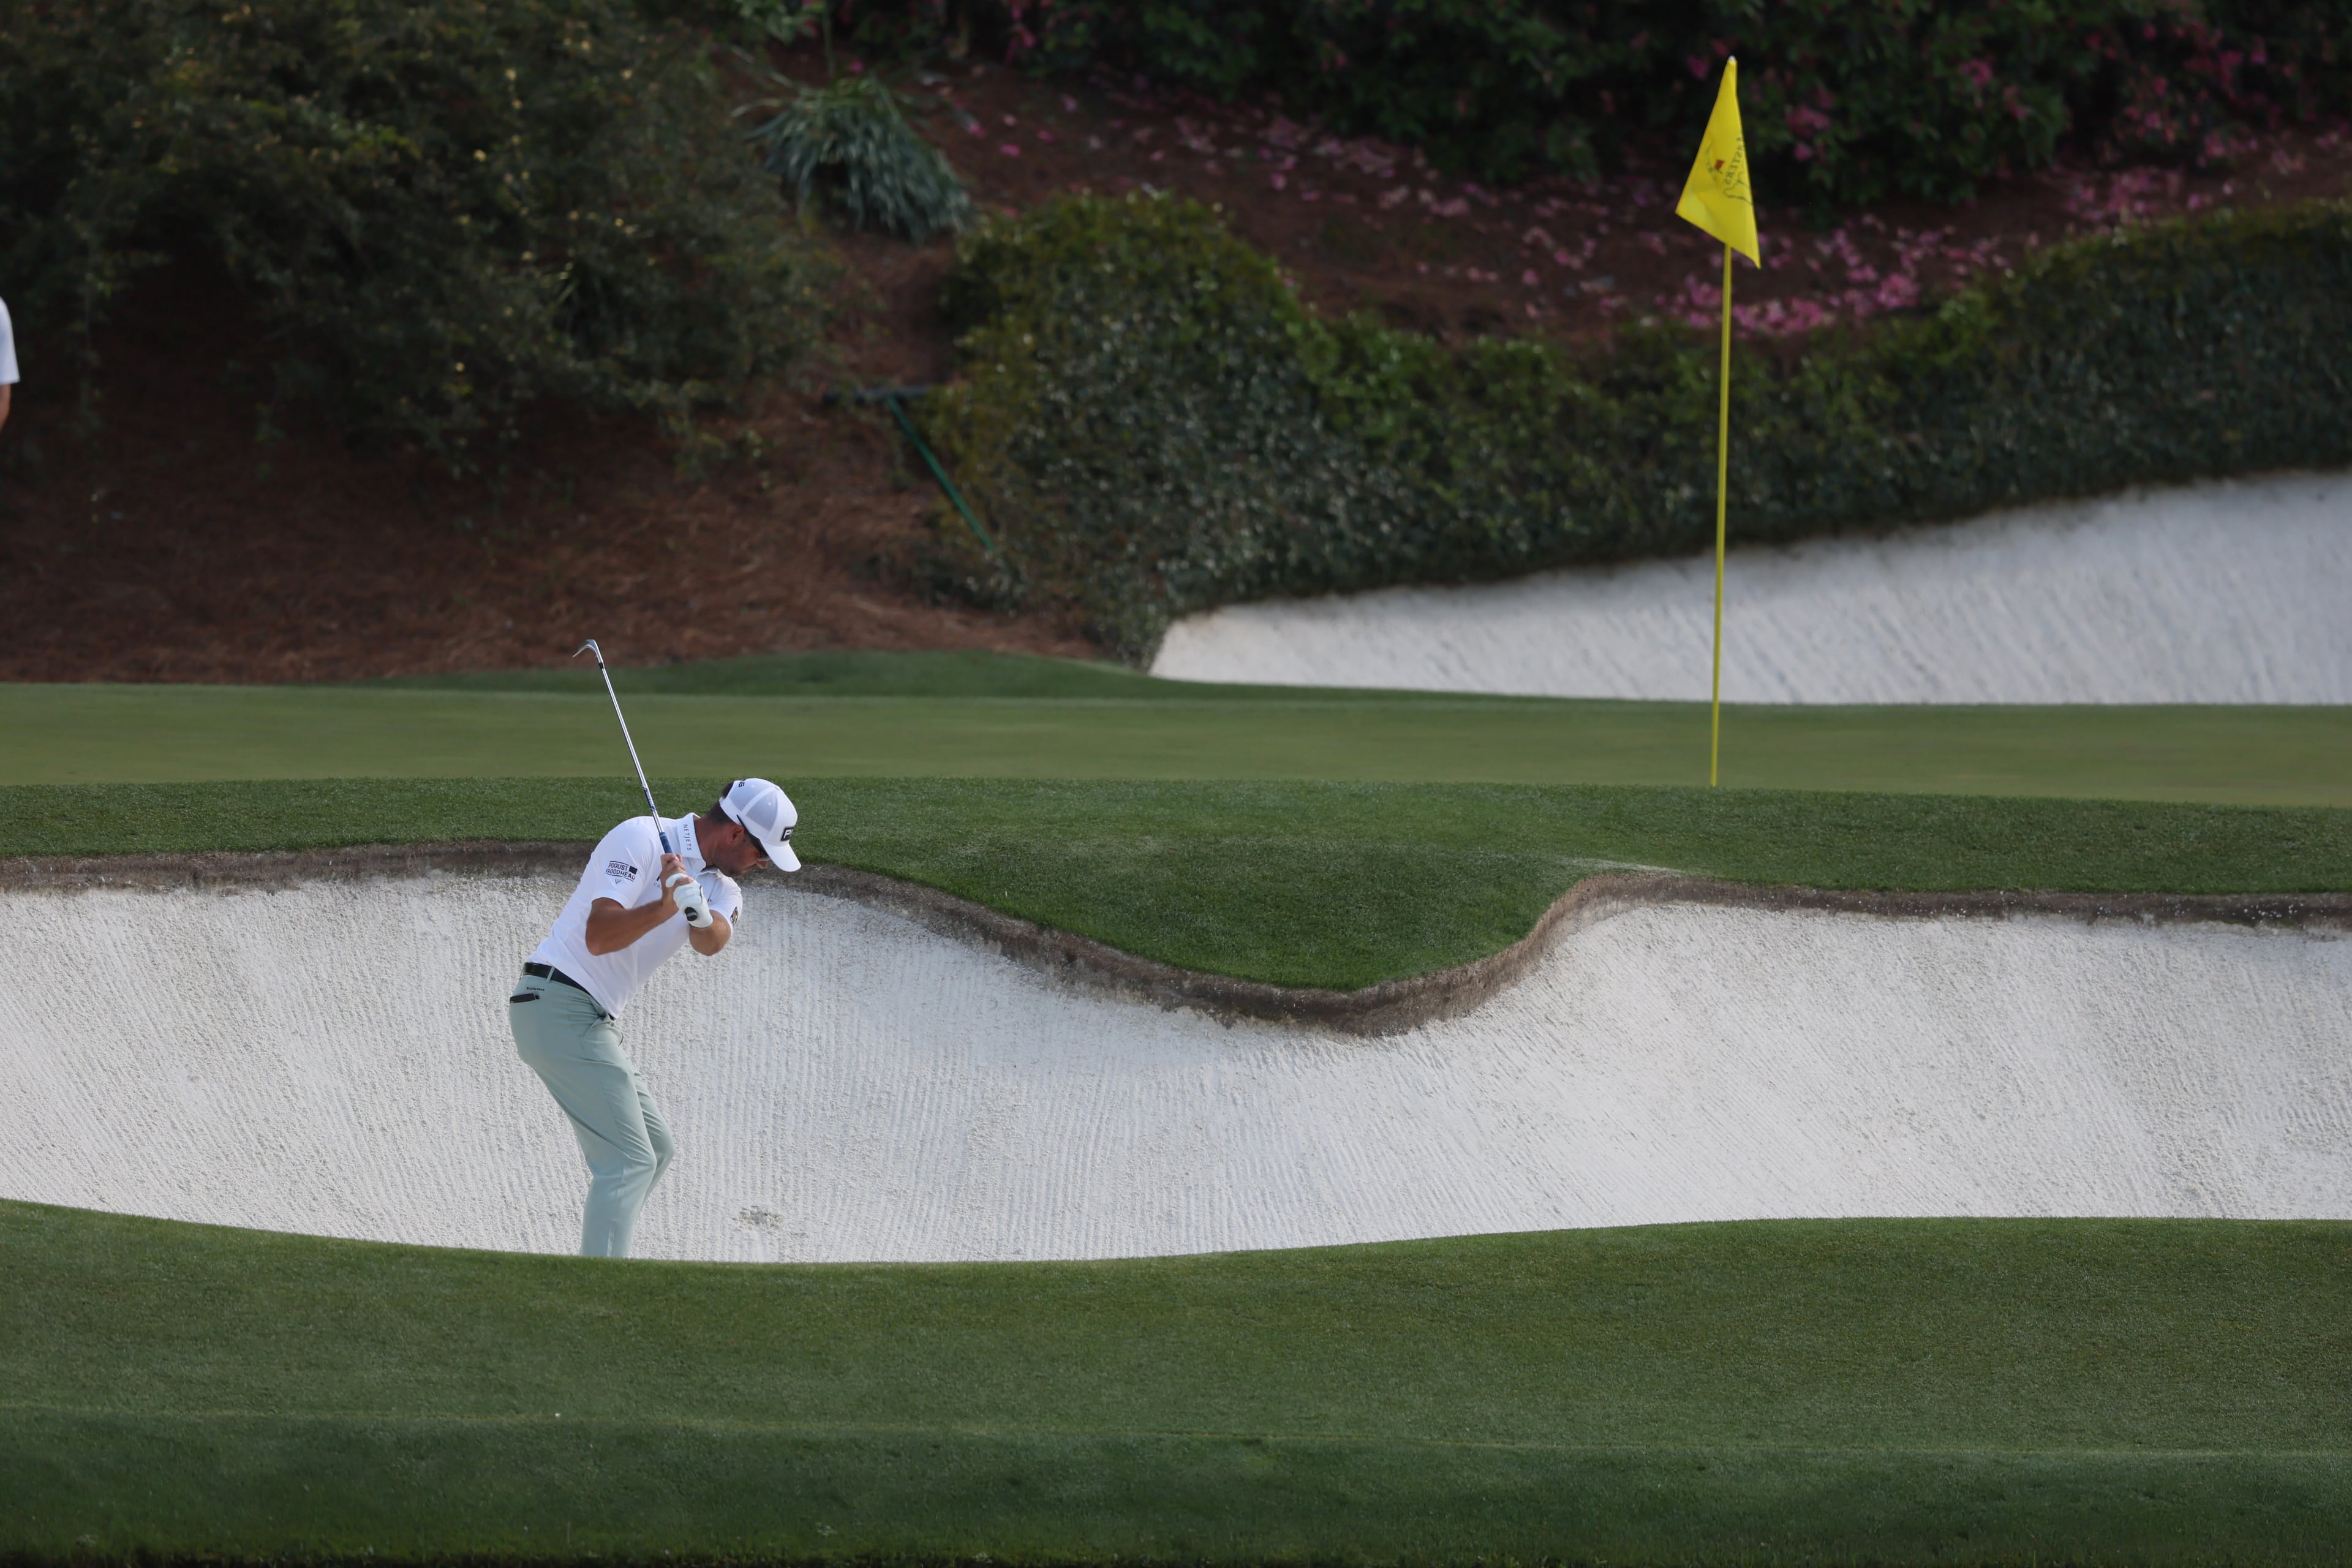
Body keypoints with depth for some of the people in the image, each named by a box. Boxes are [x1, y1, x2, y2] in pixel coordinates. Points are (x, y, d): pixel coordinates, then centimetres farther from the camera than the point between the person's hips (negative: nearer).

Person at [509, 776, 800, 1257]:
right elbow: (599, 938, -21)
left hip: (593, 1020, 10)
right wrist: (665, 907, -36)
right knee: (628, 1159, -16)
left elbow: (712, 942, -12)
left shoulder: (720, 888, 12)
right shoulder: (641, 840, -11)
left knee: (656, 1148, 19)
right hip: (560, 1005, -10)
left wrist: (698, 910, -34)